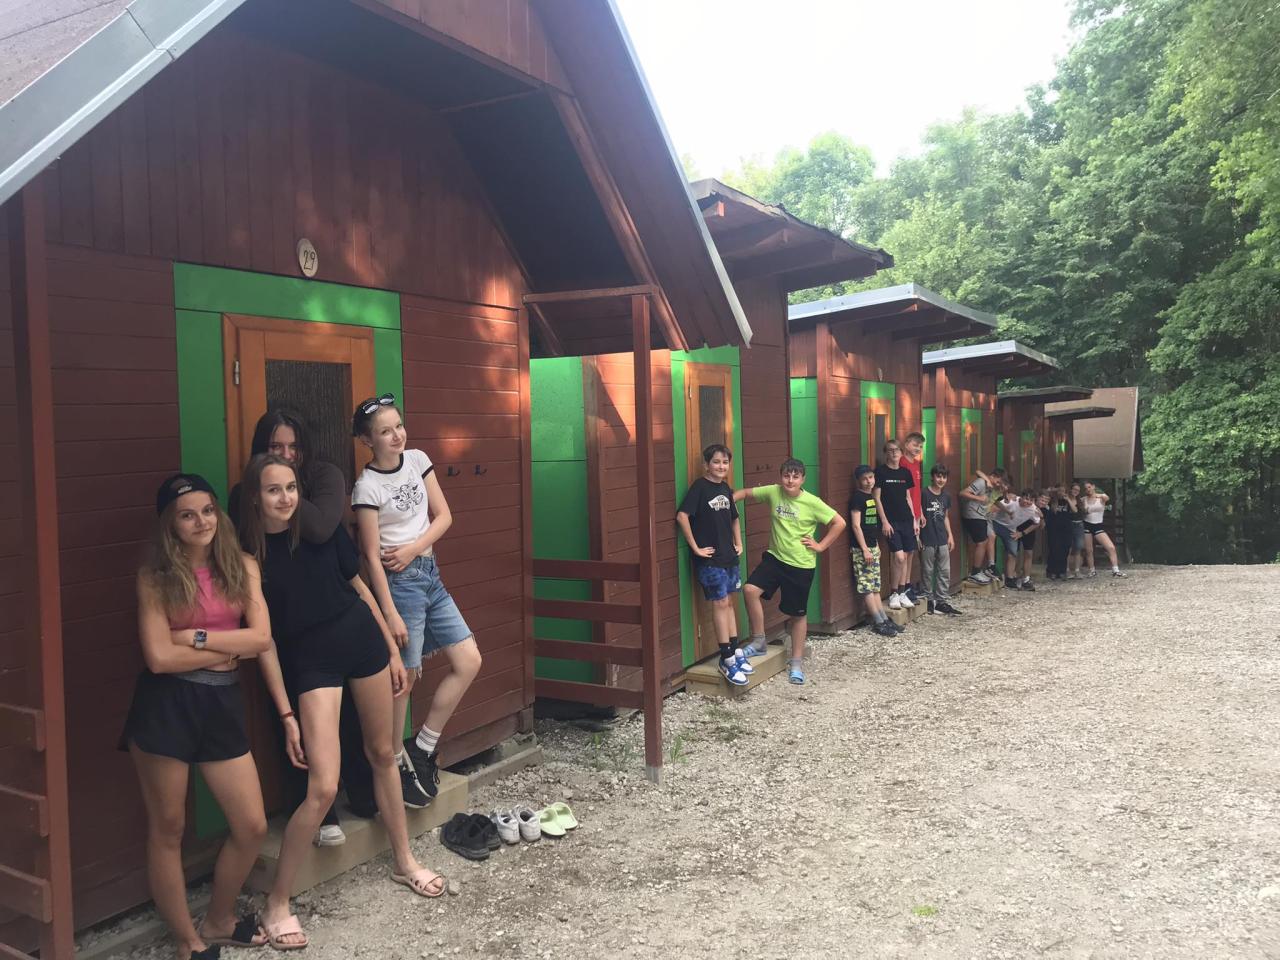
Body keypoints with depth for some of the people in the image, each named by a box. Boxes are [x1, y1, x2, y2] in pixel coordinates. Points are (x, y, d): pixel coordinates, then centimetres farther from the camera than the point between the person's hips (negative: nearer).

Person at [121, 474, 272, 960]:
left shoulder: (243, 566, 3)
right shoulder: (155, 576, -5)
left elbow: (262, 637, -6)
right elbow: (159, 657, -13)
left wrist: (198, 637, -13)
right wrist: (229, 650, -7)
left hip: (222, 704, 3)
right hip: (165, 706, -3)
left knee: (252, 827, 7)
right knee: (168, 829, 9)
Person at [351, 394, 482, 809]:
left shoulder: (418, 460, 4)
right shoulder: (367, 487, -12)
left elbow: (443, 515, 7)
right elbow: (372, 555, -13)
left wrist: (413, 548, -10)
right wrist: (390, 613, -16)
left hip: (429, 573, 7)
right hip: (399, 581, -7)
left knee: (469, 661, 5)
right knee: (403, 678, -1)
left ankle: (422, 747, 16)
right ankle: (396, 766, 16)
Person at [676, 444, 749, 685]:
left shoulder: (726, 488, 9)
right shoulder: (700, 486, -12)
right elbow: (682, 516, -22)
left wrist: (739, 543, 16)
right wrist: (695, 547, -19)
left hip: (729, 556, 7)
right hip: (710, 558, -7)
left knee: (728, 603, 13)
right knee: (720, 604, -4)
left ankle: (735, 651, 21)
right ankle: (727, 660, 2)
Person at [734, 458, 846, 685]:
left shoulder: (812, 503, -15)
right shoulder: (773, 492, -5)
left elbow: (839, 523, -10)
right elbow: (746, 493, 6)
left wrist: (820, 546, -10)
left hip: (801, 564, -3)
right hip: (774, 557, 3)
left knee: (798, 614, 7)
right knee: (750, 589, -18)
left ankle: (797, 662, 24)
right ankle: (759, 641, 0)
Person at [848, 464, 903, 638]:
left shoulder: (871, 496, 13)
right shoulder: (857, 497, -11)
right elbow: (855, 525, -16)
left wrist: (876, 544, 18)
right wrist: (864, 549, -18)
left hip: (873, 547, 9)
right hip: (862, 549, -9)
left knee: (875, 586, 12)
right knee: (866, 587, -4)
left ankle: (884, 620, 15)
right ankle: (879, 623, -3)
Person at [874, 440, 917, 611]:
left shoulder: (905, 472, 11)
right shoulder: (880, 471, -5)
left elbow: (908, 497, 17)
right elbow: (877, 498, -7)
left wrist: (914, 519, 13)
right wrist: (884, 521, -12)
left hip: (906, 520, 6)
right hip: (890, 521, -6)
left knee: (907, 555, 4)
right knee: (899, 556, -13)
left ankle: (902, 593, 15)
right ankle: (894, 594, 2)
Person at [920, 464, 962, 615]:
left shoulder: (946, 496, 9)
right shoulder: (924, 494, -9)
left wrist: (950, 535, 13)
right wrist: (918, 537, -12)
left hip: (942, 539, 6)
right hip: (927, 540, -6)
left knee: (945, 571, 6)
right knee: (928, 571, 3)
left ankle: (943, 601, 12)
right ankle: (929, 600, 13)